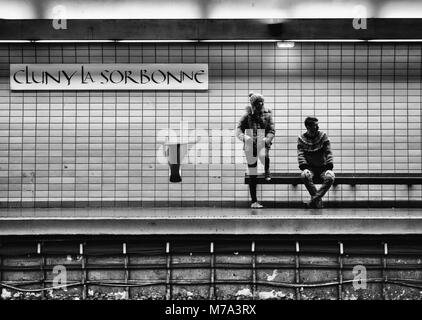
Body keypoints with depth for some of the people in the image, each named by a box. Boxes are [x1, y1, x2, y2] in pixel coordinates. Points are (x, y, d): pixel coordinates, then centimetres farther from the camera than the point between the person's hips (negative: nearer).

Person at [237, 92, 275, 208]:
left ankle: (267, 170, -4)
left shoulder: (267, 115, 4)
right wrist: (245, 138, -22)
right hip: (250, 145, 1)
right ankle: (254, 201, 13)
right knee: (252, 175, 4)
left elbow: (272, 130, 0)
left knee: (263, 156, -39)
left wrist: (266, 139, -19)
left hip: (263, 143, -1)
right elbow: (239, 130, -1)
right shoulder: (247, 116, 3)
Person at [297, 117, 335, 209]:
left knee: (330, 177, -32)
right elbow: (301, 155, -6)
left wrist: (329, 167, -16)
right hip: (310, 167, 0)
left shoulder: (323, 136, 0)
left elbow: (328, 152, -4)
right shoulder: (301, 139, 1)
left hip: (323, 167, 0)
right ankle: (318, 200, -22)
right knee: (305, 175, -34)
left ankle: (315, 198, -27)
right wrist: (304, 167, -22)